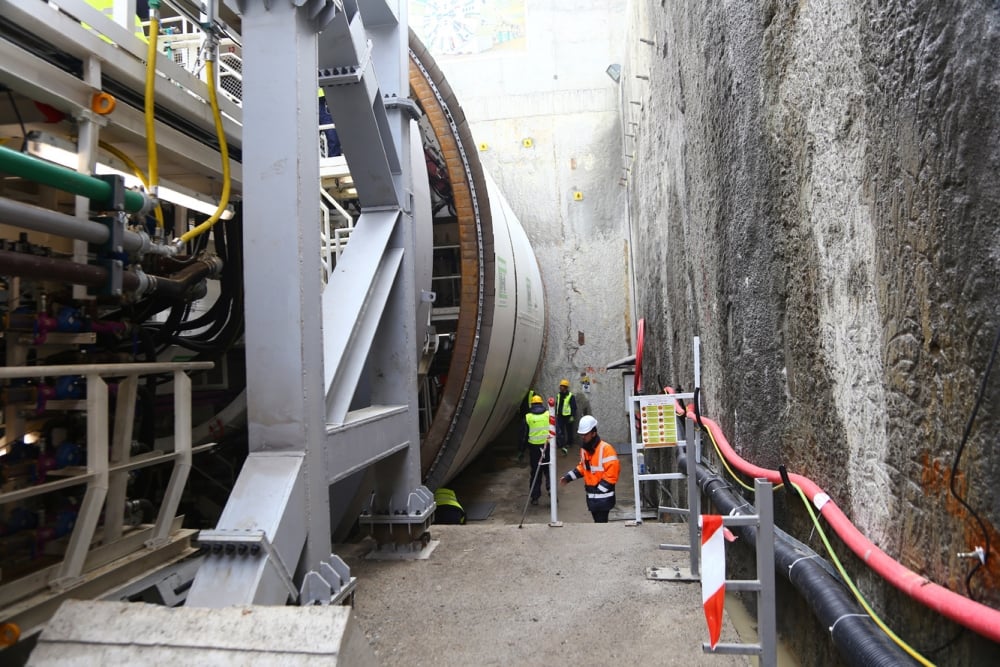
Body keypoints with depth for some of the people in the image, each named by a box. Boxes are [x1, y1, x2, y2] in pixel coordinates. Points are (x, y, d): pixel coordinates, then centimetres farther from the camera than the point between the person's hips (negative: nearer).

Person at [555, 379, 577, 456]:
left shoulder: (571, 396, -12)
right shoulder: (558, 395, 9)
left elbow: (574, 407, -12)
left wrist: (572, 416, -15)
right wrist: (556, 414, 19)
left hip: (568, 417, -5)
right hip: (560, 416, 5)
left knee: (569, 431, 10)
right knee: (559, 431, -2)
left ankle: (569, 444, 26)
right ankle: (562, 446, 1)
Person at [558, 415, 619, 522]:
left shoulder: (606, 449, -19)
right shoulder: (584, 448, 8)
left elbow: (612, 473, -20)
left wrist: (599, 489, -19)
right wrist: (568, 477, 9)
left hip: (603, 497, -8)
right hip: (591, 496, 8)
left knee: (600, 522, -7)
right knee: (598, 521, 18)